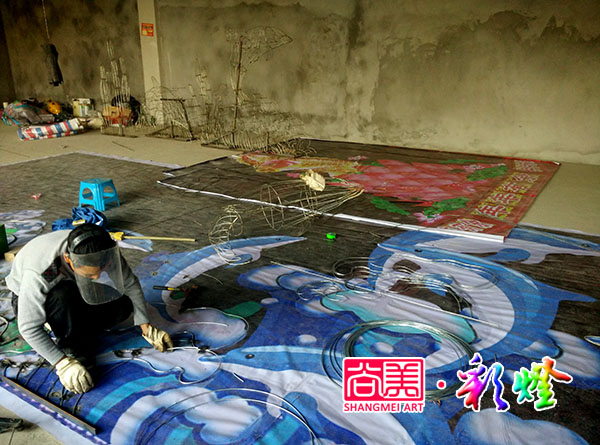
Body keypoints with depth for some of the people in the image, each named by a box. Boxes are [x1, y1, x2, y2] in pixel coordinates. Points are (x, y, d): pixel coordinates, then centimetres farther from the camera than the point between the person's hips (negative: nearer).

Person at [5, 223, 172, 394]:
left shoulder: (105, 252, -28)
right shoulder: (40, 273, -40)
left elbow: (130, 284, -13)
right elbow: (29, 328, -33)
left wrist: (146, 328, -16)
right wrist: (63, 364, -36)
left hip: (71, 288, 4)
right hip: (28, 298, -4)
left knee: (123, 306, -18)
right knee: (63, 296, -38)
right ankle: (71, 348, -14)